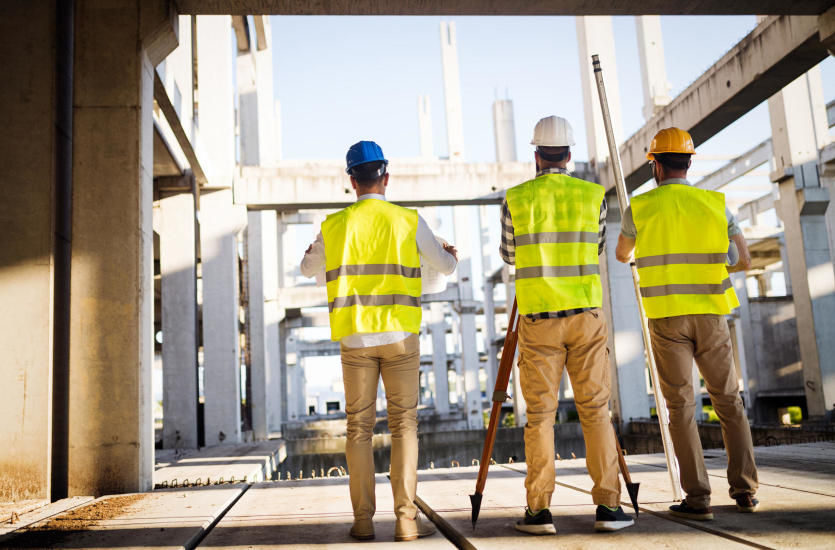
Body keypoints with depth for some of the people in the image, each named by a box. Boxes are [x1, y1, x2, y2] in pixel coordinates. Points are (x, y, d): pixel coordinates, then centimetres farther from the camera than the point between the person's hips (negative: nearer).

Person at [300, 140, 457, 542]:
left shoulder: (335, 226, 3)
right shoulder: (409, 221, -1)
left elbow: (307, 269, 20)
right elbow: (445, 266, 11)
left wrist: (313, 250, 44)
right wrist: (452, 254, 36)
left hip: (355, 338, 1)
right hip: (399, 335, -1)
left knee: (359, 427, 6)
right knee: (403, 425, 2)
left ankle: (363, 520, 6)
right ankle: (406, 519, -1)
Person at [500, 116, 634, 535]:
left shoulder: (515, 199, -1)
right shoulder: (593, 196, 3)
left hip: (538, 319, -1)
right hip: (585, 315, 1)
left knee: (539, 414, 5)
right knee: (595, 411, 7)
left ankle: (539, 510, 5)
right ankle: (608, 505, 7)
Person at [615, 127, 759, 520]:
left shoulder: (640, 207, -2)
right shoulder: (715, 204, 3)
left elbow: (622, 255, 14)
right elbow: (745, 260, 6)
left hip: (667, 318, -2)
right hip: (710, 315, 2)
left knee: (681, 406, 1)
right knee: (728, 401, 13)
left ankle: (697, 497, -2)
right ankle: (744, 490, 11)